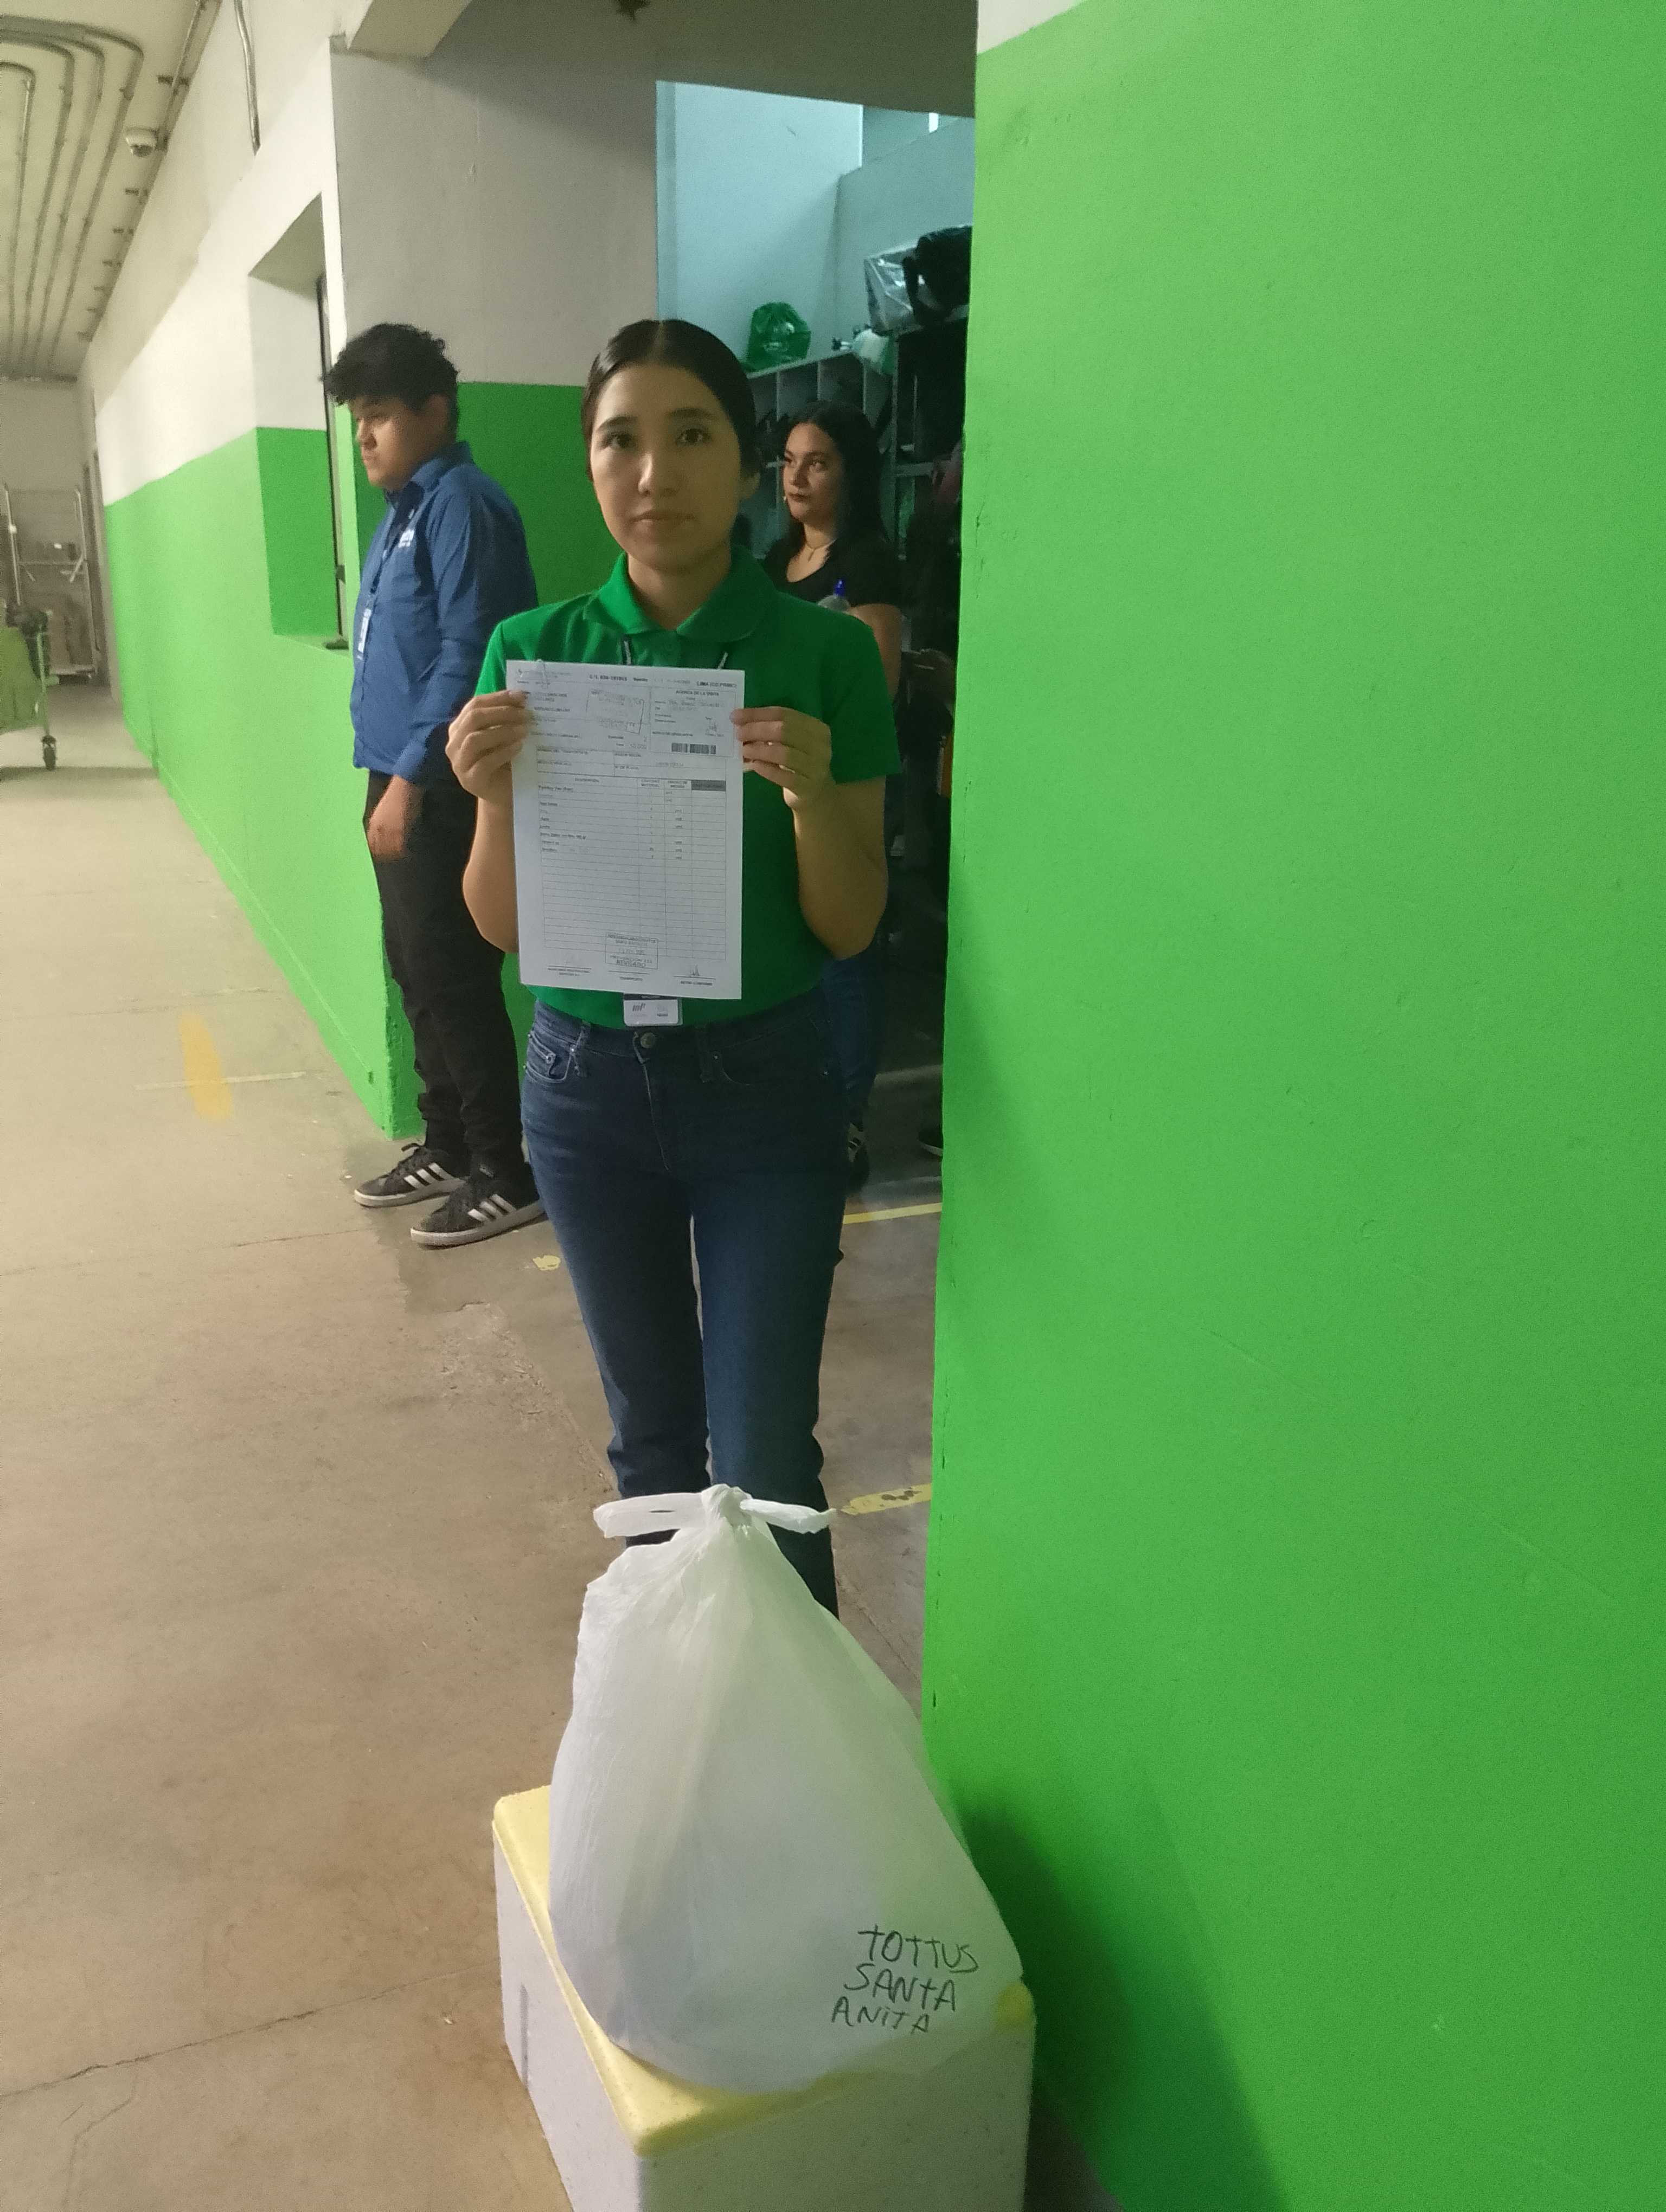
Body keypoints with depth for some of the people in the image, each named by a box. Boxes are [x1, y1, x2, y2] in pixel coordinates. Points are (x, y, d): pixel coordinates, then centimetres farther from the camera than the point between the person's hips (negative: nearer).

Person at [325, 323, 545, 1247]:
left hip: (440, 788, -10)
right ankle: (448, 1145, 27)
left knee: (454, 980, -5)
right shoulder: (405, 509, 17)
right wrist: (392, 780, 16)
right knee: (417, 972, 14)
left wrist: (411, 779, -21)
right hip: (402, 779, 10)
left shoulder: (463, 503, -12)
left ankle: (506, 1176, 6)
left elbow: (468, 653, -20)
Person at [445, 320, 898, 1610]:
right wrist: (494, 799, -20)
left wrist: (811, 795, -24)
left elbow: (849, 929, -5)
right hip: (588, 1080, 3)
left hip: (763, 1082, -2)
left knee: (765, 1463, -1)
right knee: (653, 1431, 17)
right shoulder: (535, 650, -2)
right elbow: (501, 927, -1)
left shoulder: (825, 655, -7)